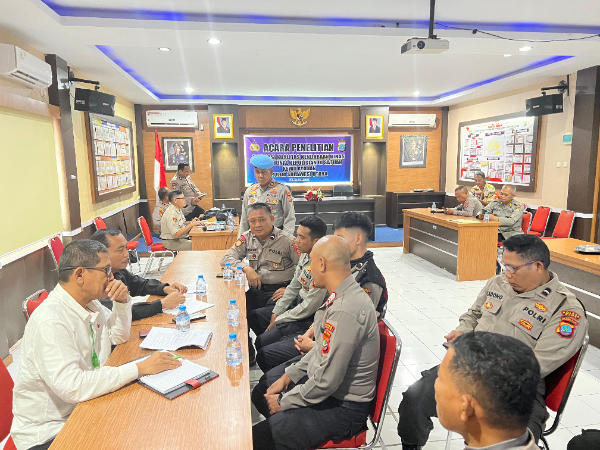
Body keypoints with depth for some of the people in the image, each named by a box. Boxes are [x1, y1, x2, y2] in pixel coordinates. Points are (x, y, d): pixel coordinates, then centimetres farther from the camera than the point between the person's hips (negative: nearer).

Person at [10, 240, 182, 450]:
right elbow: (71, 386, -33)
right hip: (48, 432, -7)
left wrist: (122, 302, -6)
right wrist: (140, 367, -31)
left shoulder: (88, 302, -1)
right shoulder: (50, 321, -27)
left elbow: (118, 336, 12)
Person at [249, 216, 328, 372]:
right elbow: (294, 286, 9)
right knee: (253, 317, 14)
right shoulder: (305, 255, -2)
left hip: (310, 318, -10)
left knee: (262, 342, -14)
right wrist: (276, 312, 4)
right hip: (297, 304, 10)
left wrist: (278, 320, -12)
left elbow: (308, 308, -24)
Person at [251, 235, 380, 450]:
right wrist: (290, 375, 7)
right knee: (260, 392, 21)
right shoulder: (342, 295, -2)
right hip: (321, 381, 9)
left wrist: (283, 402, -13)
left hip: (342, 407, -9)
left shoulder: (346, 311, -32)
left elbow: (326, 382, -27)